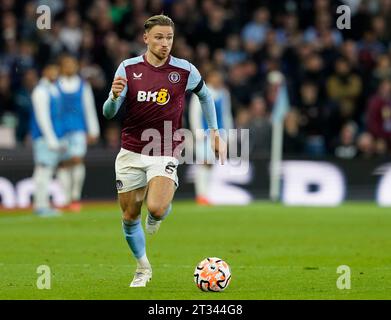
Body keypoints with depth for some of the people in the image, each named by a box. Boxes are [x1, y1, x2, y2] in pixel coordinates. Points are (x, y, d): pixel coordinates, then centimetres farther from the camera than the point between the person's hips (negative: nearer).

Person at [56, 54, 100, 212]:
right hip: (60, 130, 0)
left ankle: (76, 196, -2)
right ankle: (67, 199, 7)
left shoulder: (83, 86, 11)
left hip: (79, 129, 0)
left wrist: (93, 132, 10)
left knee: (77, 159, -14)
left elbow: (89, 108, 13)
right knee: (64, 164, 0)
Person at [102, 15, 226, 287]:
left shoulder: (185, 71, -6)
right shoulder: (128, 68, -4)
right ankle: (143, 268, 30)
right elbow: (109, 113, -4)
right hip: (130, 152, 2)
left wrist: (214, 132, 11)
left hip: (165, 154, -2)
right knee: (130, 218, 7)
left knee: (156, 209, -24)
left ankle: (161, 210, 14)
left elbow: (205, 95, 15)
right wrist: (114, 96, -26)